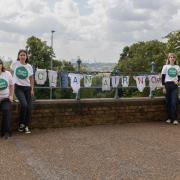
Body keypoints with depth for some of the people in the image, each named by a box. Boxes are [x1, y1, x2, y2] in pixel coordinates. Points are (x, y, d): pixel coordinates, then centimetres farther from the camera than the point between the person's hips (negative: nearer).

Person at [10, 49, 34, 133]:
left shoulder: (29, 66, 5)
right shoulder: (15, 64, -1)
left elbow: (31, 79, 10)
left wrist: (32, 89, 4)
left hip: (27, 88, 3)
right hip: (18, 87, -3)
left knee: (29, 107, -5)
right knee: (24, 104, -24)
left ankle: (26, 126, 8)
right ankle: (21, 123, -4)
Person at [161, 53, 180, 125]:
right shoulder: (165, 67, 5)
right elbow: (163, 77, 1)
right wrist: (163, 87, -5)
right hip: (168, 85, -1)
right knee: (168, 102, 3)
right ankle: (169, 118, 14)